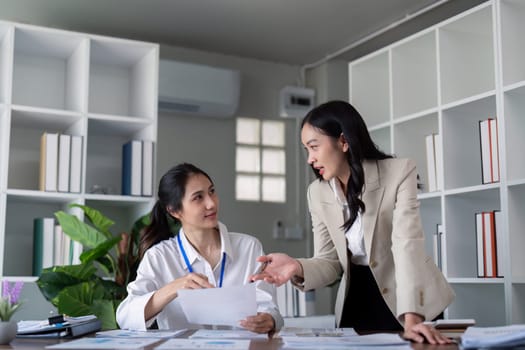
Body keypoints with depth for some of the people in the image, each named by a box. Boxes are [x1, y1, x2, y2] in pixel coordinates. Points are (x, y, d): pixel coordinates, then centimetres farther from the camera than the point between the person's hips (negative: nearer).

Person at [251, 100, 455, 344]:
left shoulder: (399, 172, -18)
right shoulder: (318, 192, -3)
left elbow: (407, 245, -28)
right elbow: (329, 262, -2)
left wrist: (411, 318, -38)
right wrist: (299, 268, -25)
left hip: (412, 303, -4)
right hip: (357, 300, 4)